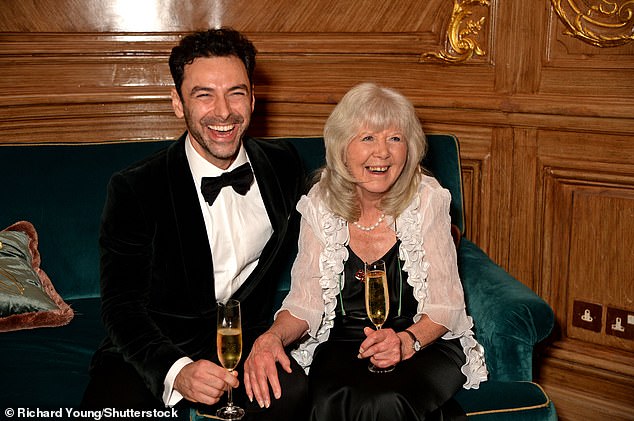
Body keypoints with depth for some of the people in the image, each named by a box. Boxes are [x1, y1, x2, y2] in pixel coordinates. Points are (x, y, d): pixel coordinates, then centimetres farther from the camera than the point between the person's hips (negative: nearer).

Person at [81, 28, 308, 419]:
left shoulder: (284, 164, 0)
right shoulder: (134, 189, -11)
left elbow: (301, 248, 18)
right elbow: (122, 306, -13)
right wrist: (176, 371, -31)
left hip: (246, 339, 3)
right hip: (156, 349, -3)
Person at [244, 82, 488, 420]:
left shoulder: (427, 200, -6)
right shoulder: (319, 206, -2)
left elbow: (445, 304, -5)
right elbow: (305, 301, -2)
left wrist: (406, 342, -25)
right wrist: (273, 337, -23)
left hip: (425, 344, -1)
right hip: (341, 346, 2)